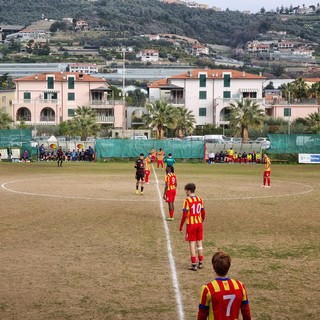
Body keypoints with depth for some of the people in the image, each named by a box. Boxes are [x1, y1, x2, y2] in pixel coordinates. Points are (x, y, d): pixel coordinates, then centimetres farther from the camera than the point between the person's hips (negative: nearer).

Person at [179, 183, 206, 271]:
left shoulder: (187, 200, -13)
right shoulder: (200, 199, 5)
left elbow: (185, 215, -15)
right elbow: (203, 213, 9)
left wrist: (181, 226, -7)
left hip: (191, 224, -5)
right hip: (199, 223, 5)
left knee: (192, 244, 0)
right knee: (199, 243, 12)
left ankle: (194, 265, 1)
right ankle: (200, 263, 18)